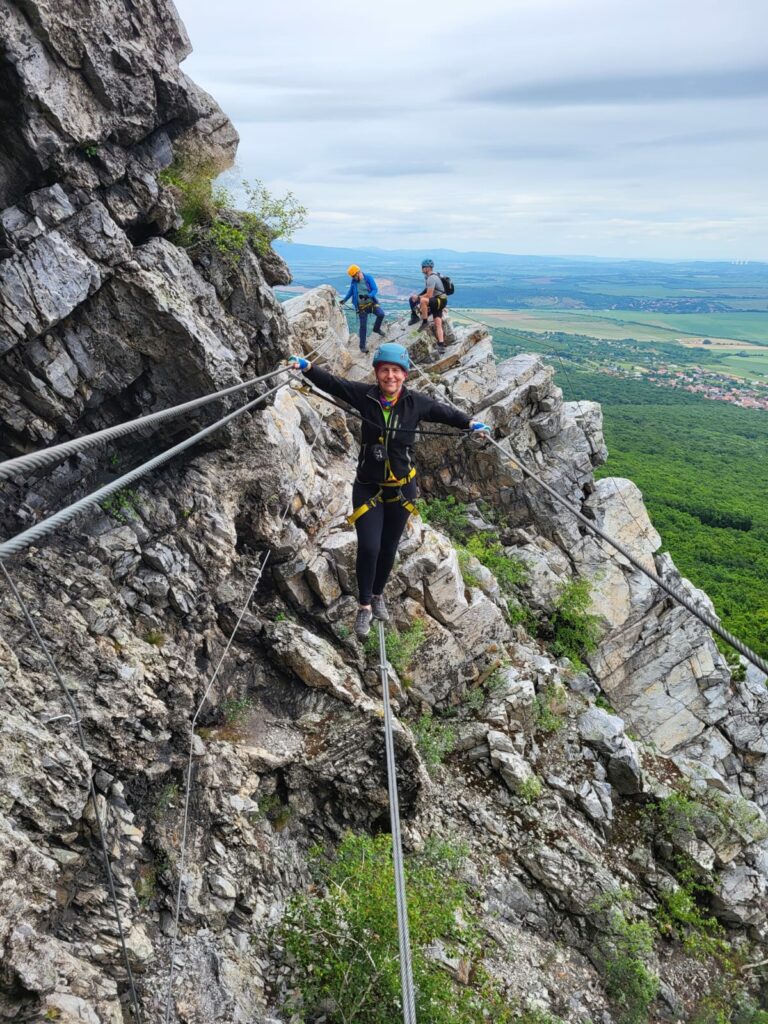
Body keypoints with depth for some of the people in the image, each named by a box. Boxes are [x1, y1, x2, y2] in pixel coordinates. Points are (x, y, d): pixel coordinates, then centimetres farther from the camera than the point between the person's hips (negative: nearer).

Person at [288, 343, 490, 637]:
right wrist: (307, 367, -23)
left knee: (389, 548, 13)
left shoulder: (416, 402, -7)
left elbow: (443, 411, 5)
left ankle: (378, 594, 39)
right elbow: (332, 382, -10)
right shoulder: (365, 395, -10)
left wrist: (470, 423, -3)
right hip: (367, 487, -1)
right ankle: (364, 605, 11)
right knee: (368, 547, -10)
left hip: (401, 488, 2)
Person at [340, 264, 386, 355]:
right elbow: (350, 292, 18)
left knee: (381, 314, -25)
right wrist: (344, 300, 12)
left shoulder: (368, 278, -8)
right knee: (363, 326, -1)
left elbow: (375, 289, -13)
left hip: (372, 303, 0)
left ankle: (376, 328, 5)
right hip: (361, 307, 1)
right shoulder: (353, 282, -1)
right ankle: (362, 346, 10)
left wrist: (368, 296, -30)